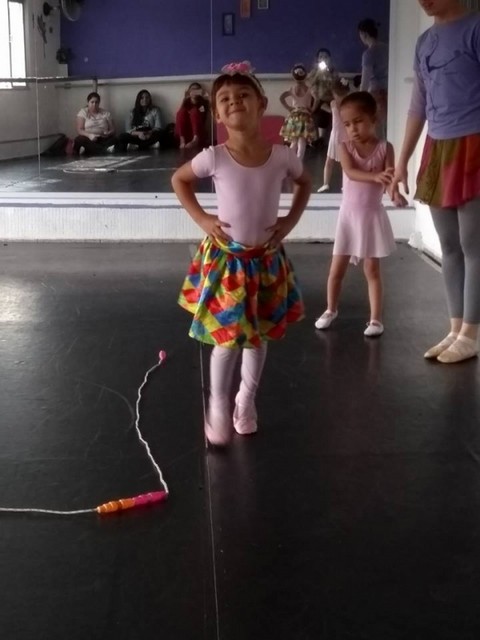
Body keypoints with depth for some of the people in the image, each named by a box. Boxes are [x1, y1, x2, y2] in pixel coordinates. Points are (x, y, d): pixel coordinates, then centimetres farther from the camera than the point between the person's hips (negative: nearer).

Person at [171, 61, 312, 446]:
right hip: (225, 259, -2)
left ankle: (246, 402, 34)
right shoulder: (214, 157, -15)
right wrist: (202, 219, -5)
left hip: (266, 259, 3)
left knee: (258, 336, 14)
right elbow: (179, 180, 4)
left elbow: (305, 182, 11)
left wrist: (291, 220, 0)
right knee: (226, 338, 1)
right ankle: (219, 407, 20)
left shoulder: (281, 155, -10)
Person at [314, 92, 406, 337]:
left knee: (372, 270, 3)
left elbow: (389, 178, -15)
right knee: (337, 269, 8)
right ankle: (331, 310, 29)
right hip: (349, 214, 2)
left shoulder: (385, 148, -5)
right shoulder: (345, 147, -4)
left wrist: (395, 192, -39)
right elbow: (350, 172, -22)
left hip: (372, 215, -1)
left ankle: (375, 318, 10)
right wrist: (375, 176, -40)